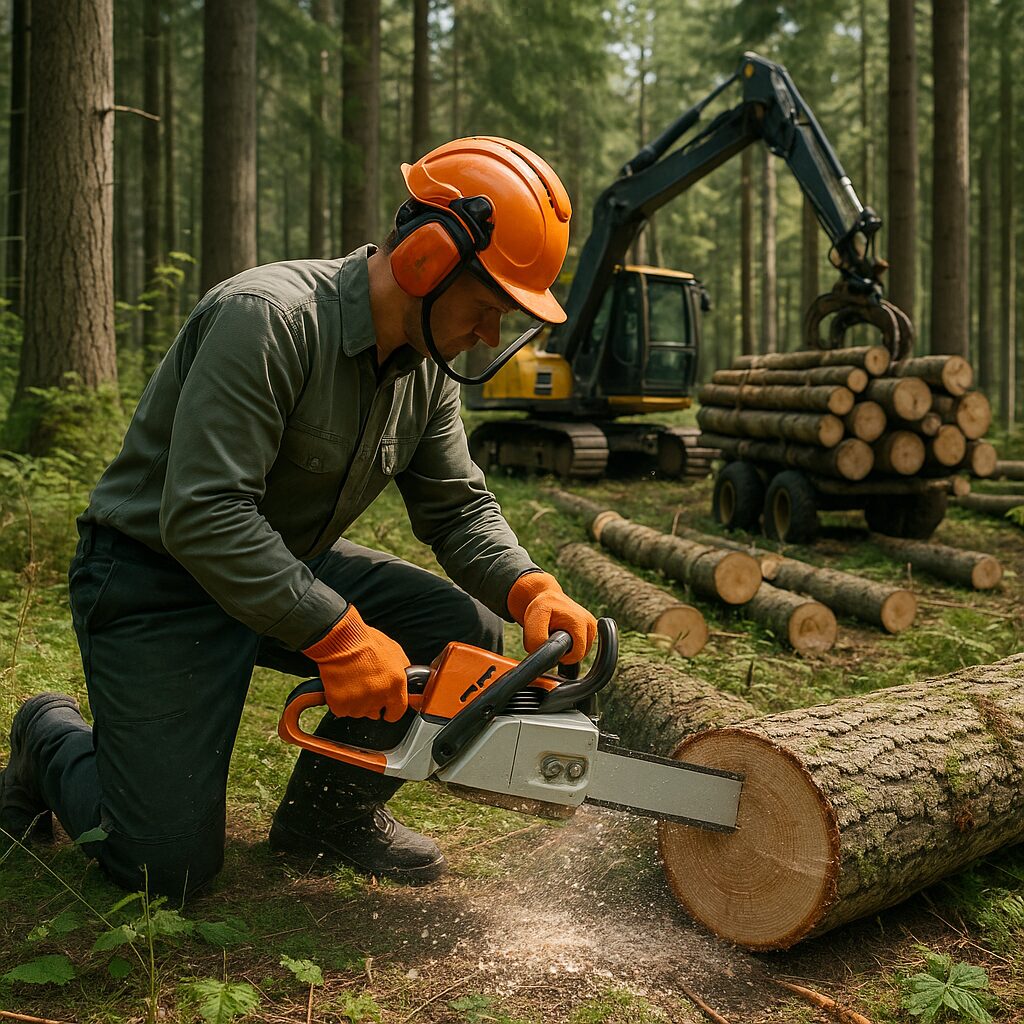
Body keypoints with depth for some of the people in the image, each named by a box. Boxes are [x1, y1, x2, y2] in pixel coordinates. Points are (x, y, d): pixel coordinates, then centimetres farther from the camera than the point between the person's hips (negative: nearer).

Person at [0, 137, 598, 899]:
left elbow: (458, 507, 1)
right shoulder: (268, 318, -29)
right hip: (155, 581, -7)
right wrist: (337, 635, -33)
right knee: (170, 868, -6)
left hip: (291, 562, 8)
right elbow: (201, 516, -33)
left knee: (466, 634, -8)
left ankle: (332, 809, 12)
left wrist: (530, 591, -17)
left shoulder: (429, 364, -2)